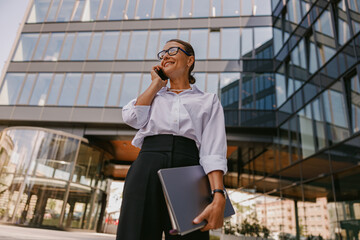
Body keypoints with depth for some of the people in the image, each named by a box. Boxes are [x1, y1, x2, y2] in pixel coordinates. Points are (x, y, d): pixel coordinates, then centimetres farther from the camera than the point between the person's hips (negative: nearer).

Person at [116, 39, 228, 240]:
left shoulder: (208, 100, 17)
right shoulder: (154, 95, 28)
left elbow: (213, 150, 1)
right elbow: (133, 118, 4)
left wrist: (219, 197, -13)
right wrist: (156, 84, 16)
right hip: (146, 169, 2)